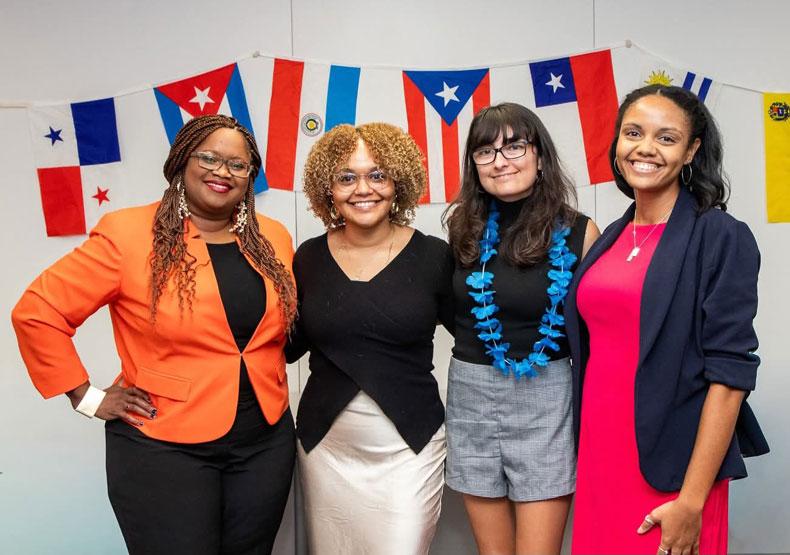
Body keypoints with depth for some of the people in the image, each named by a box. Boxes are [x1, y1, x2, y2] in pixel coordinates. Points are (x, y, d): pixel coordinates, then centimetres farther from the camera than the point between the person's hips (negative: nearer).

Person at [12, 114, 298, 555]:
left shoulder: (274, 239, 4)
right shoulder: (127, 234, -11)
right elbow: (37, 313, -9)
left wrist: (267, 378, 7)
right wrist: (87, 397, -8)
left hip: (266, 443, 5)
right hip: (162, 448, -4)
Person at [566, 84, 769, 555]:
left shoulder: (722, 238, -9)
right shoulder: (612, 237, 8)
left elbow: (730, 373, -14)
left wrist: (692, 500, -17)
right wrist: (588, 455, 9)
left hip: (671, 470, -5)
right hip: (599, 459, 6)